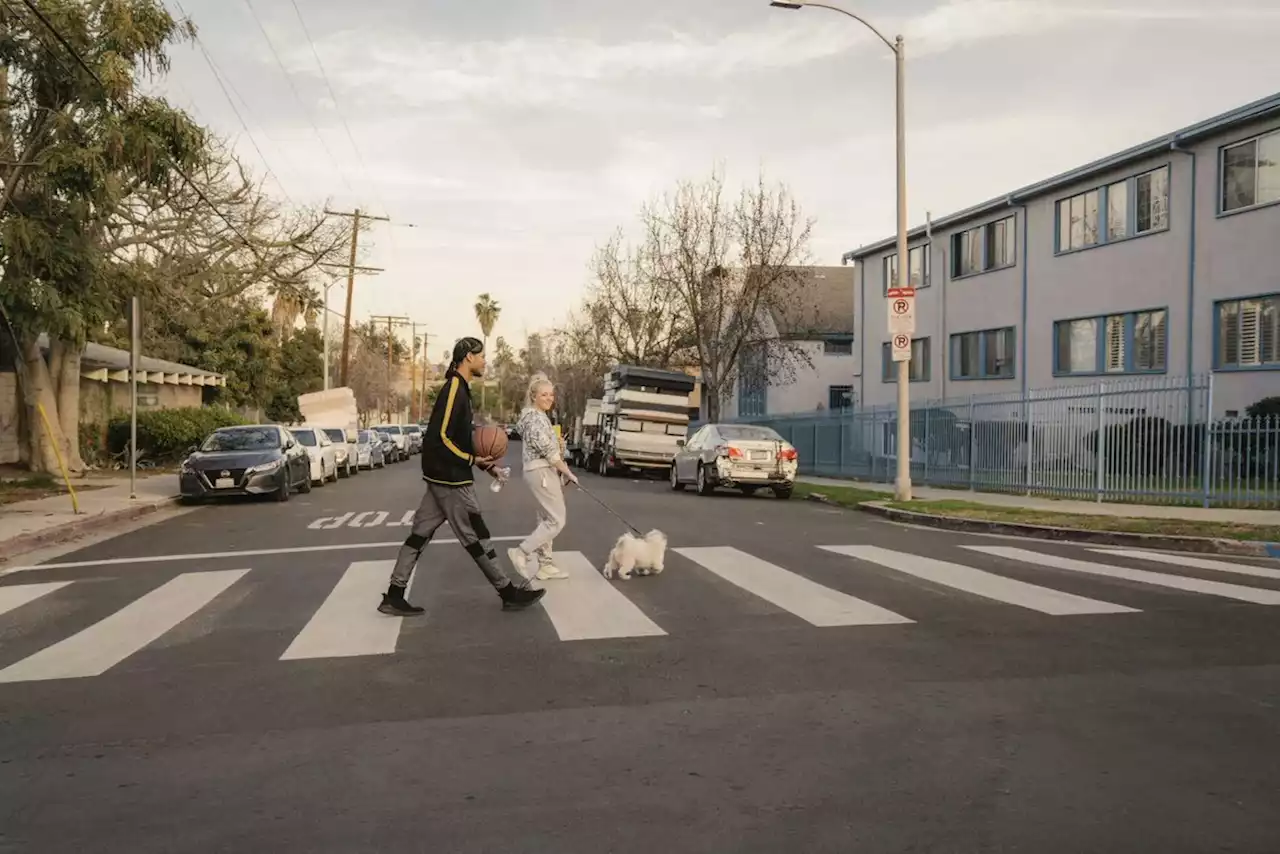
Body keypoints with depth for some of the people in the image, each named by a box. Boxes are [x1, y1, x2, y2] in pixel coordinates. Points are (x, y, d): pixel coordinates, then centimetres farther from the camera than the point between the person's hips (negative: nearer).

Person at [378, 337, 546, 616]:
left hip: (442, 477, 10)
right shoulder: (454, 388, -17)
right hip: (451, 479, -10)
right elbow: (440, 437, -23)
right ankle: (509, 592, 10)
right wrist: (472, 460, -18)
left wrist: (486, 464, 15)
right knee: (476, 538, 0)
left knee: (421, 533, 9)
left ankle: (394, 597, 13)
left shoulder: (459, 389, 14)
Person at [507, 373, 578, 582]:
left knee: (546, 520, 12)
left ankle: (544, 565, 16)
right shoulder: (535, 418, -16)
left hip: (544, 471, 11)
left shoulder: (540, 416, 16)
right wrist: (568, 472, -13)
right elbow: (548, 451, -19)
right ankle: (521, 553, -5)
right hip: (542, 471, -11)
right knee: (557, 521, -9)